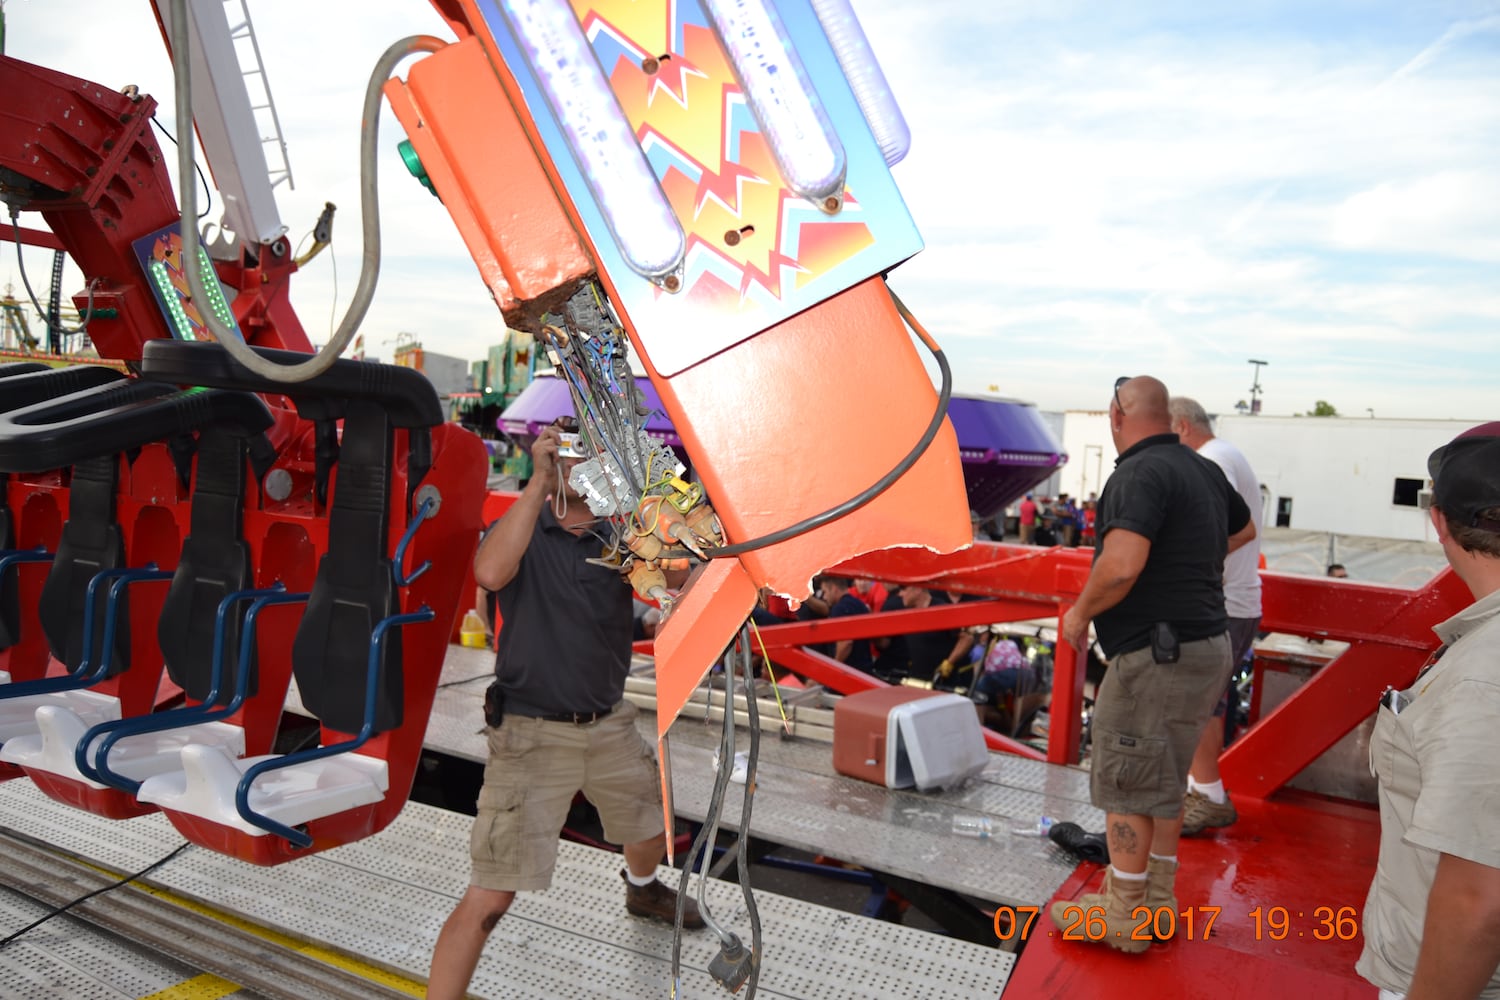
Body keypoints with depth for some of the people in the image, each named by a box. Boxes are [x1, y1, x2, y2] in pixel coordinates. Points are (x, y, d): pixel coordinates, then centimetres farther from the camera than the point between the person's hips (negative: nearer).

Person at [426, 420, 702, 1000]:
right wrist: (540, 482, -29)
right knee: (490, 896, -8)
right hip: (532, 733, -5)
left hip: (610, 724, 5)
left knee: (653, 826, 28)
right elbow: (491, 573, -31)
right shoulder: (524, 530, -8)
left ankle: (642, 890, 61)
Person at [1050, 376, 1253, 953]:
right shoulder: (1203, 469, 11)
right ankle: (1157, 899, 32)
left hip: (1155, 655, -9)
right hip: (1206, 646, 9)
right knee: (1163, 781, 20)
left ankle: (1122, 916, 16)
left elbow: (1120, 565, -31)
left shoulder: (1140, 473, -18)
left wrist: (1080, 613, -15)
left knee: (1125, 785, 3)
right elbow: (1243, 529, 30)